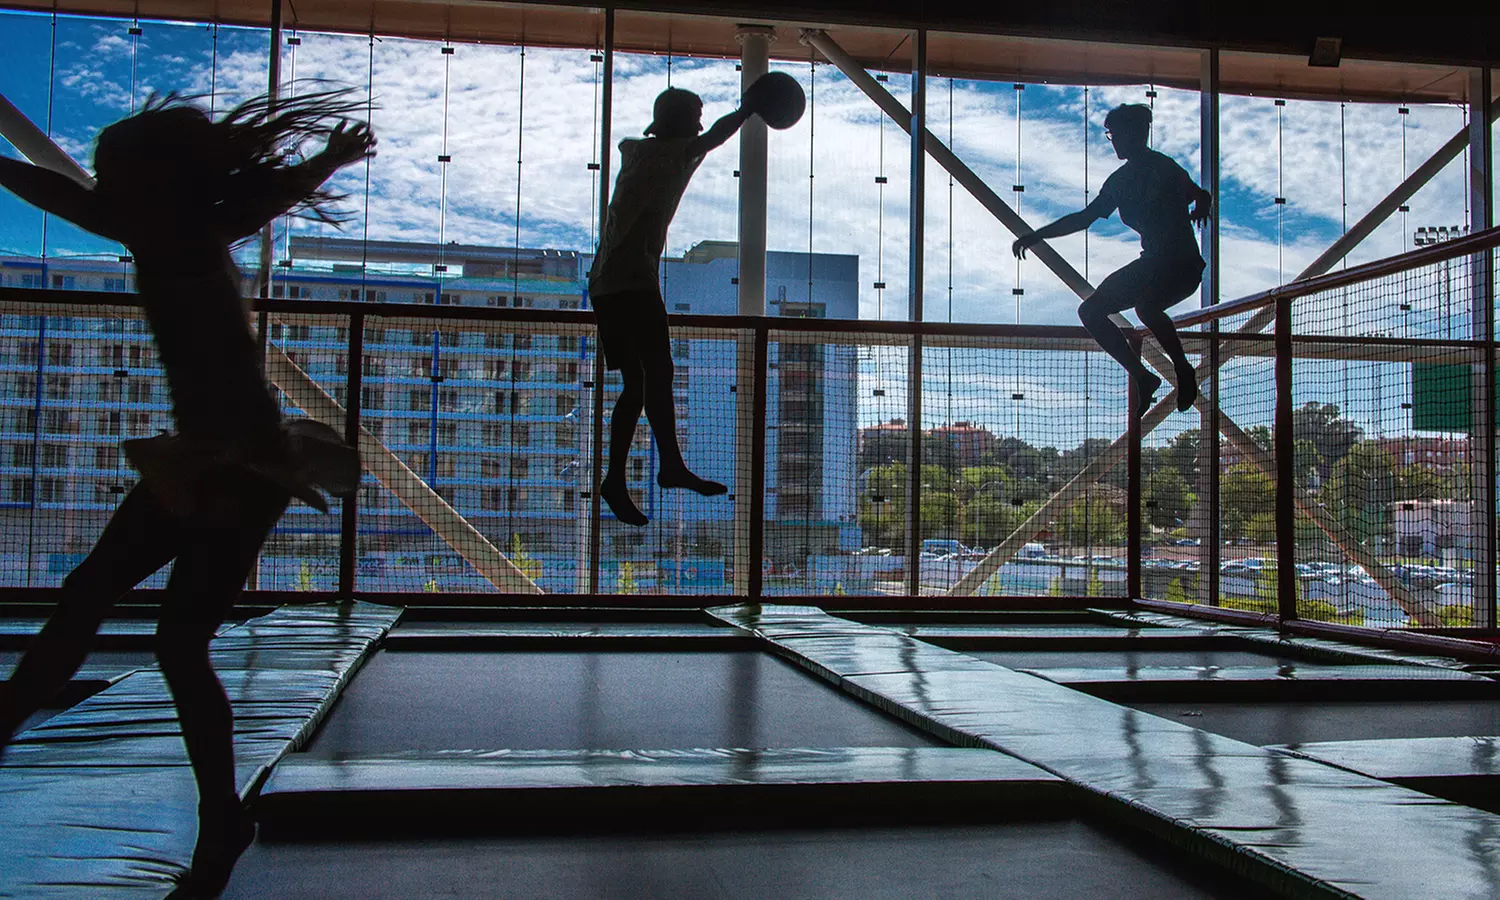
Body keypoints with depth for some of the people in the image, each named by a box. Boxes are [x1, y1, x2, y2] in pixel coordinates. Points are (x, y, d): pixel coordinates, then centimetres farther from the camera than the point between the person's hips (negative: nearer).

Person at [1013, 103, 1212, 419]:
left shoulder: (1164, 168, -9)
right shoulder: (1121, 179, 12)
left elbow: (1202, 197, -13)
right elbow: (1085, 217, 17)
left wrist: (1199, 209, -32)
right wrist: (1037, 235, 14)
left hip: (1182, 265, -8)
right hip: (1152, 263, 8)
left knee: (1145, 305, -36)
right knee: (1090, 311, 0)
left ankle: (1183, 370, -12)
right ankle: (1142, 377, 5)